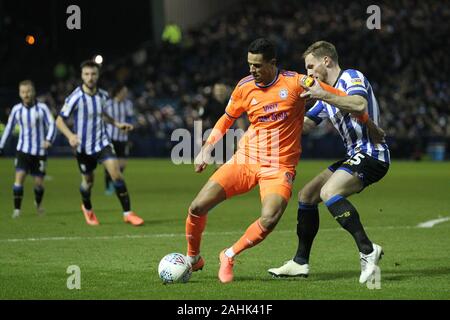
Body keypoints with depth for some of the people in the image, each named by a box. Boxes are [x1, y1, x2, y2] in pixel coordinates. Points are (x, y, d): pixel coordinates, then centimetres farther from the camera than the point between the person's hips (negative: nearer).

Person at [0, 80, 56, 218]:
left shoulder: (42, 108, -7)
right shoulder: (17, 109, 1)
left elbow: (52, 125, -7)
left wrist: (49, 140, -26)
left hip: (40, 151, -1)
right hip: (23, 150, 1)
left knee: (39, 182, 4)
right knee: (19, 177, -16)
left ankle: (38, 203, 34)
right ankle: (17, 209, -12)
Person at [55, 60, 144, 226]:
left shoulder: (102, 95, -1)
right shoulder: (76, 97, -16)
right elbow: (60, 120, -12)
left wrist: (117, 124, 10)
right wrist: (70, 135, -29)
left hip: (102, 142, 3)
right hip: (83, 146, -3)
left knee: (116, 174, -14)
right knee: (88, 181, 11)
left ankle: (127, 213, -8)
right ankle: (87, 209, 43)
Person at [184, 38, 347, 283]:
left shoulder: (295, 83, -11)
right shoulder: (245, 87, 1)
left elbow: (342, 98, -4)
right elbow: (227, 119, 18)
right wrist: (207, 148, 8)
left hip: (280, 166, -3)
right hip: (245, 159, 3)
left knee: (269, 220, -28)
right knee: (197, 207, -7)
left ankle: (229, 256, -2)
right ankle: (192, 259, 19)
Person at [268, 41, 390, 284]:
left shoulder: (351, 77, -9)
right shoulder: (327, 94, 20)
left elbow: (360, 105, -30)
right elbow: (305, 124, 29)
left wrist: (323, 96, -29)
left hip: (371, 153, -10)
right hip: (356, 155, 10)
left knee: (329, 192, -30)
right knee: (307, 195, 10)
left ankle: (367, 250, -28)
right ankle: (300, 262, 16)